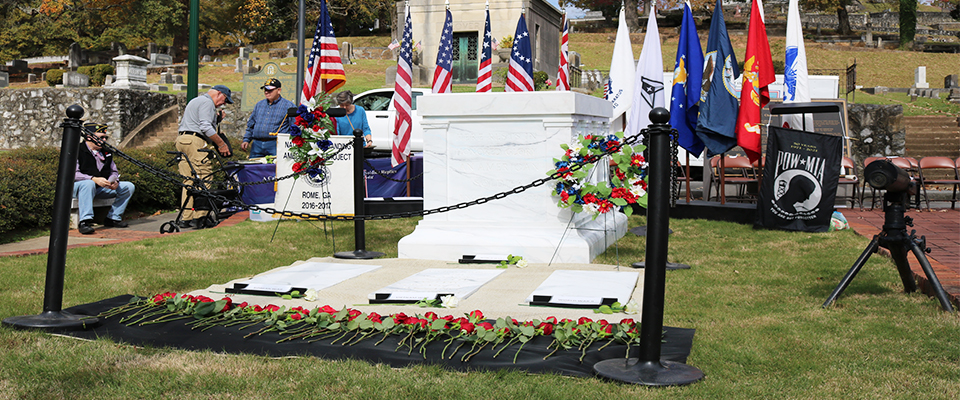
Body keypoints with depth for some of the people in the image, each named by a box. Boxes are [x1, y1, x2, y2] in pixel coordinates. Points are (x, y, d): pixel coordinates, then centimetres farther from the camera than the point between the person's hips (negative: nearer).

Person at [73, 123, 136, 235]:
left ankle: (113, 218, -6)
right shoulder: (78, 151, -8)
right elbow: (73, 173, -18)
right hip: (78, 186, -7)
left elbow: (113, 171, 17)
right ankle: (84, 221, -44)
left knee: (129, 187, -6)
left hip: (102, 188, 7)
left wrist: (114, 181, -8)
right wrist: (94, 179, -31)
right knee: (88, 184, -41)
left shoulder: (106, 152, 12)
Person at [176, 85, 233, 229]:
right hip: (195, 141, -10)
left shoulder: (195, 101, 29)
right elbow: (206, 127, -16)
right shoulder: (207, 102, -5)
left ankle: (185, 218, 9)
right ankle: (199, 217, -14)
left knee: (189, 181, 9)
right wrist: (221, 144, -13)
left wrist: (216, 119, 18)